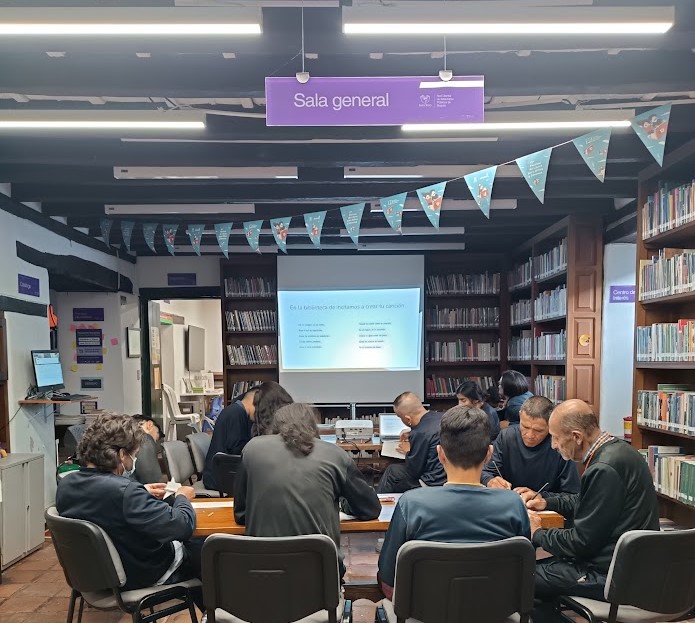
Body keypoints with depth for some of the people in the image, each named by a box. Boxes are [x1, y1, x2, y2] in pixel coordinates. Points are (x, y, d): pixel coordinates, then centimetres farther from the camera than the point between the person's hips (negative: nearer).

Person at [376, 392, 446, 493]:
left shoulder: (420, 433, -25)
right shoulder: (441, 417, 0)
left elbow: (414, 471, -13)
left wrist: (408, 451, 3)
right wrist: (412, 437, 21)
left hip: (435, 483, -8)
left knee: (392, 471, 9)